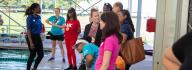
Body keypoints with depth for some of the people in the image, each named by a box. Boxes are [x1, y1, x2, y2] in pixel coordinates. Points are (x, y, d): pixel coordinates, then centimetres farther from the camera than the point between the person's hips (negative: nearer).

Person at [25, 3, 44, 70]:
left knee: (41, 54, 6)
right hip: (32, 37, -7)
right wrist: (31, 42, -20)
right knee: (32, 55, 0)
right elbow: (28, 30, -16)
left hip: (38, 37, 7)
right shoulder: (30, 18, -14)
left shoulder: (39, 17, 8)